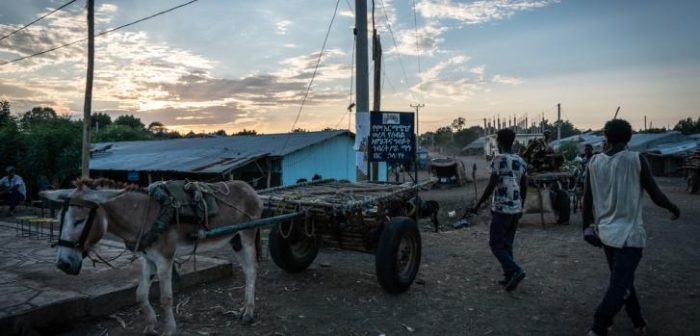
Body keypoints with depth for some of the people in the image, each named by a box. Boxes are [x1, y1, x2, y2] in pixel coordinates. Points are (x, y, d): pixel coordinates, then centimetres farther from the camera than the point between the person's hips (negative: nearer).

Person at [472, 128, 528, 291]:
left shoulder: (499, 159, -11)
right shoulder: (521, 161, 10)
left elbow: (491, 185, -16)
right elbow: (524, 187, 14)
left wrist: (478, 204, -8)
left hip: (501, 209, -7)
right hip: (516, 209, 7)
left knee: (496, 244, 0)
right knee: (507, 244, 15)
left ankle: (515, 271, -14)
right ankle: (509, 277, 16)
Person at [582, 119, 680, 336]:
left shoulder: (594, 162, 0)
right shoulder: (636, 160, -10)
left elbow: (587, 199, 3)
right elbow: (655, 195, -5)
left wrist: (588, 227, 14)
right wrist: (673, 208, 16)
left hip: (606, 232, 5)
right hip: (628, 234, -4)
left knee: (621, 281, 20)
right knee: (620, 286, 0)